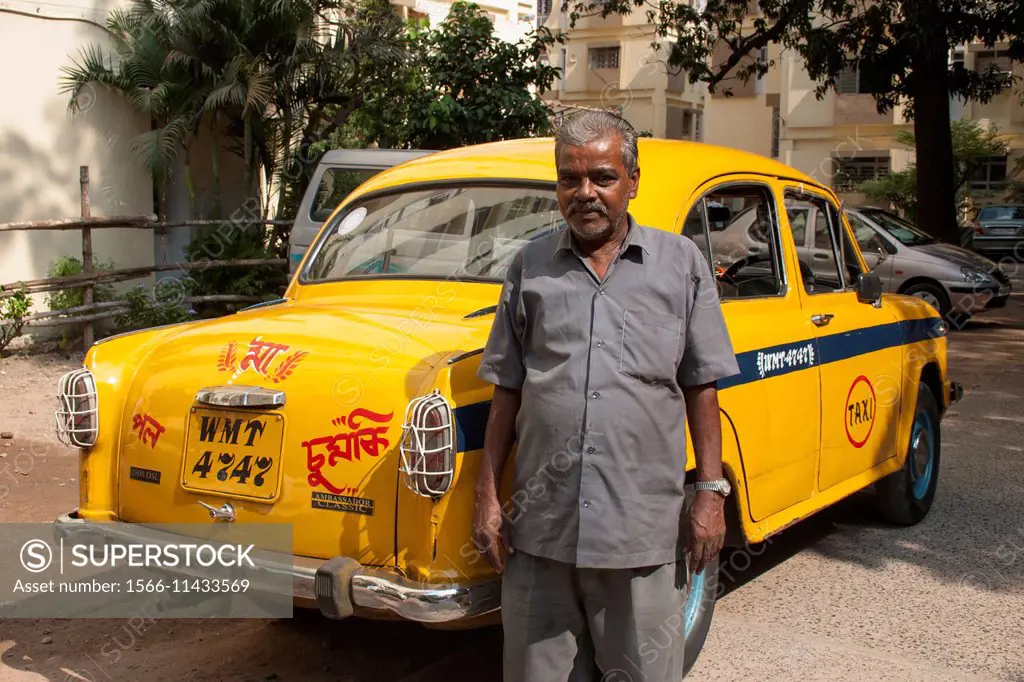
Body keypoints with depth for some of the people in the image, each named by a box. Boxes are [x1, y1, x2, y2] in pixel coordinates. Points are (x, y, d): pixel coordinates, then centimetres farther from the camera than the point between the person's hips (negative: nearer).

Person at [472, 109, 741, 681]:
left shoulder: (682, 263, 5)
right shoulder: (530, 268, 8)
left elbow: (701, 388, 6)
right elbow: (507, 392, 11)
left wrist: (712, 492, 0)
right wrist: (488, 496, 7)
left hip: (645, 531, -1)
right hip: (539, 529, 2)